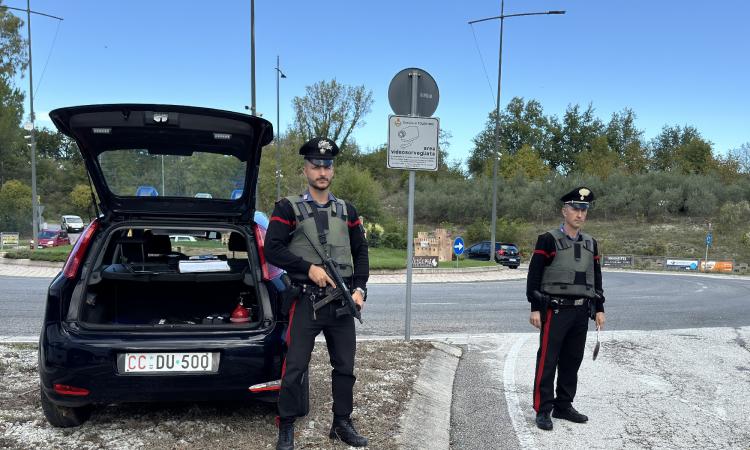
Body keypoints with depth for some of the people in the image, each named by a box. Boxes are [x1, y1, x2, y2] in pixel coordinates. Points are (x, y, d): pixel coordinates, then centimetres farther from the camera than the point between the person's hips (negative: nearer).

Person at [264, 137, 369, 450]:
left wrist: (360, 288, 1)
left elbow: (360, 253, 14)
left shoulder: (347, 211, 11)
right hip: (306, 301, -4)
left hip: (342, 302, 4)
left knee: (345, 367, 11)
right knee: (295, 368, -1)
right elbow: (272, 249, -9)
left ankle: (342, 424, 27)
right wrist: (308, 268, -17)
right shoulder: (288, 208, -1)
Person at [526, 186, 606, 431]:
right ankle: (543, 410, 6)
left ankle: (564, 406, 24)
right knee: (547, 361, -2)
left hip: (581, 312, 6)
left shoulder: (590, 243, 12)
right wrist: (535, 308, -13)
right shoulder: (548, 240, -7)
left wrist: (599, 309, 13)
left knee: (572, 361, 12)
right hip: (555, 310, -6)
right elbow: (534, 276, -9)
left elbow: (596, 277, 17)